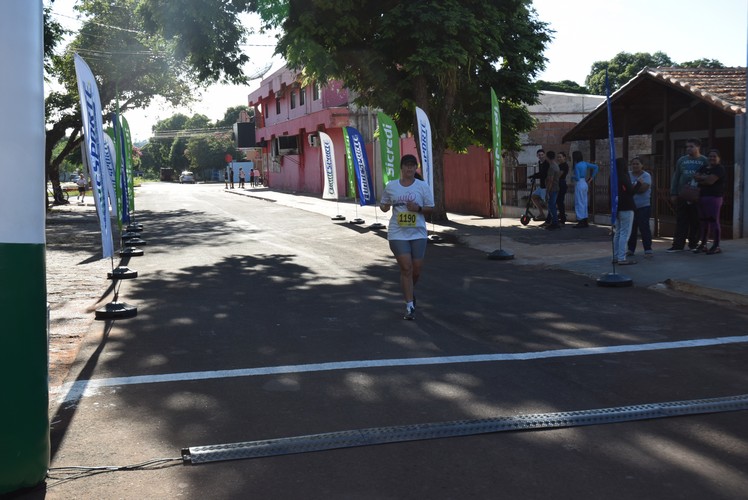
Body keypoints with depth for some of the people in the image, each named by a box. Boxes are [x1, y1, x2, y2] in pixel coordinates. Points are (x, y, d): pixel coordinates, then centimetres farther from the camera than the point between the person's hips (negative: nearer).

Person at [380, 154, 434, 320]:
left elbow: (430, 208, 3)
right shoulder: (391, 186, 3)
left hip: (418, 233, 1)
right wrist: (384, 207, -8)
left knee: (417, 269, 6)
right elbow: (385, 206, 15)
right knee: (406, 268, -8)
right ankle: (410, 305, 2)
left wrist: (418, 208, -15)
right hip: (398, 234, -1)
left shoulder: (423, 186, 1)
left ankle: (409, 291, 40)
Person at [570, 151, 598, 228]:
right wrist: (592, 177, 12)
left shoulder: (577, 165, -16)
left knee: (579, 203, -2)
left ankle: (581, 221, 0)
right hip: (585, 184, 8)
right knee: (584, 203, 13)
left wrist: (572, 177, 1)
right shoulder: (585, 164, 7)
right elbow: (596, 167, 11)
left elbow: (577, 178, -20)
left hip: (579, 185, -8)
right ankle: (585, 221, 18)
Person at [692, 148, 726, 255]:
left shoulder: (719, 169, -5)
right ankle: (703, 245, 17)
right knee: (704, 221, 11)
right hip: (702, 197, 8)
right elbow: (695, 176, 3)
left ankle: (716, 246, -5)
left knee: (714, 221, -8)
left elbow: (710, 181, -16)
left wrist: (700, 179, -1)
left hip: (714, 197, -8)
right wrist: (705, 178, -11)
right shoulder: (703, 168, 18)